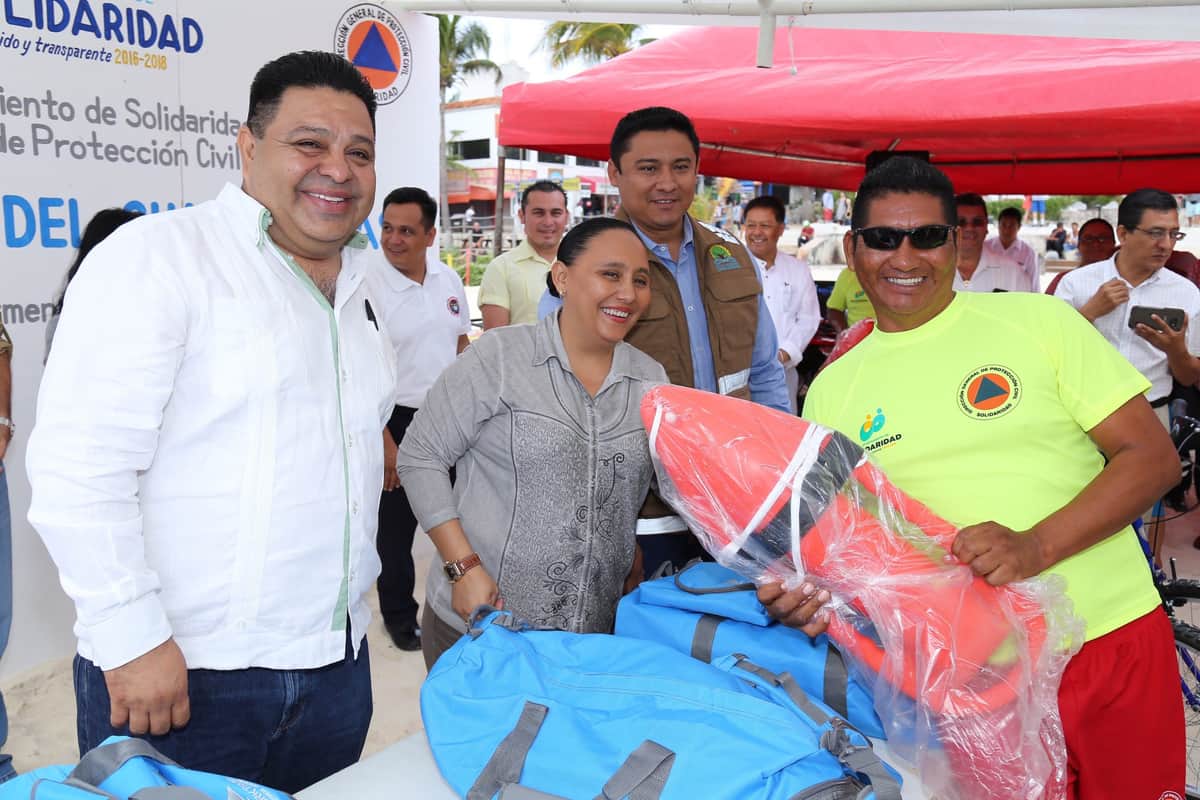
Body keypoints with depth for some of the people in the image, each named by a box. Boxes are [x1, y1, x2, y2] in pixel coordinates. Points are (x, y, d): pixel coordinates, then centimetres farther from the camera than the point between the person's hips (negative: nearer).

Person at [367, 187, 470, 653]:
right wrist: (386, 442, -17)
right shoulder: (368, 289, -12)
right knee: (396, 525, 8)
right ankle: (398, 613, 26)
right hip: (399, 421, -4)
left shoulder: (449, 281, 4)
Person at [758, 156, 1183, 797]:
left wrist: (1036, 545, -21)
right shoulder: (831, 391, 3)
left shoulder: (1039, 321, -3)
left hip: (1116, 643, 0)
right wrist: (801, 591, -17)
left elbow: (1153, 457, -5)